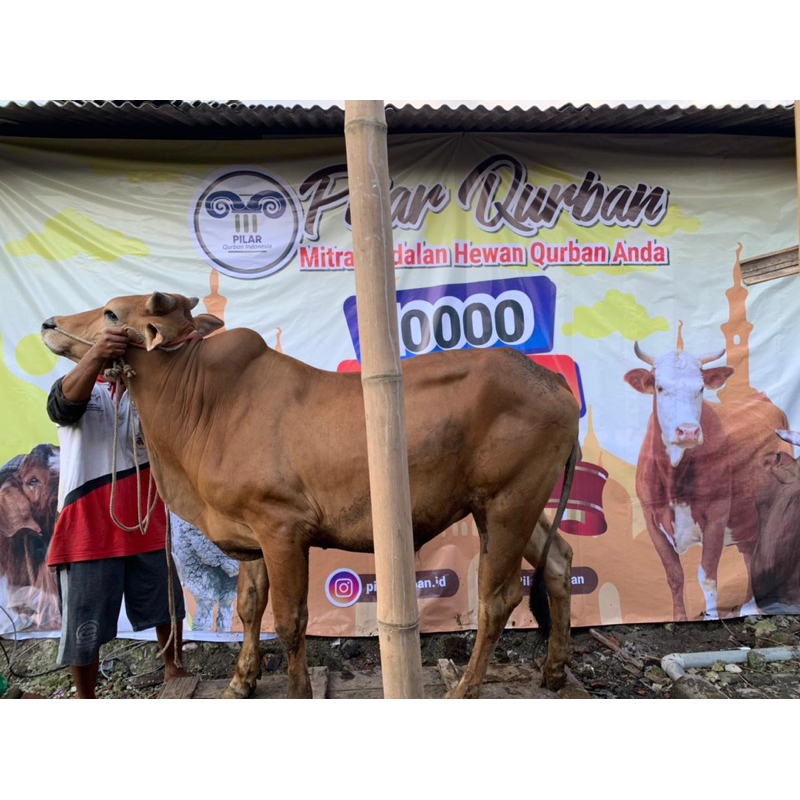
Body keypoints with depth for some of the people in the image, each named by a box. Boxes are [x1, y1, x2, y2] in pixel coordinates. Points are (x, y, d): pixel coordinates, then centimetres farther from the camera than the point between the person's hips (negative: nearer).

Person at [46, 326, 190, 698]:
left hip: (146, 526, 3)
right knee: (85, 628, 7)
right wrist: (96, 355, -47)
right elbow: (66, 400, -26)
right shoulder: (75, 386, -1)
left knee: (167, 608, 16)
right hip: (87, 532, -3)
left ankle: (173, 669, 40)